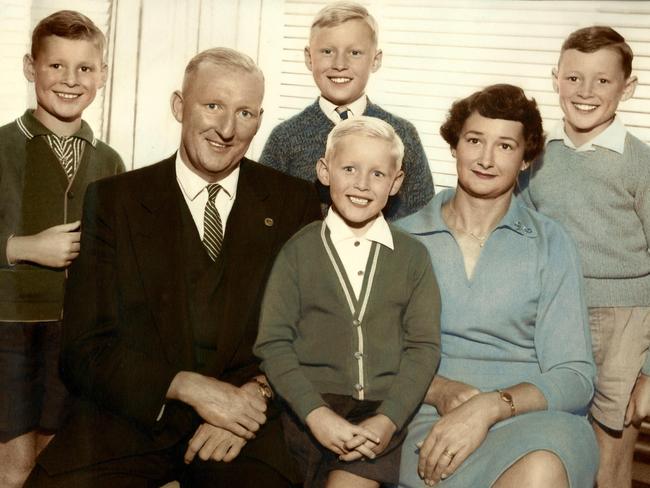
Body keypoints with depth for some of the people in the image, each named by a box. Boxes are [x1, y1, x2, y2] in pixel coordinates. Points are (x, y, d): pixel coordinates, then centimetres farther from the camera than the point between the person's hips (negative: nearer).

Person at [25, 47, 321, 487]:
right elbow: (87, 350, 0)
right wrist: (188, 387, -16)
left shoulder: (294, 203, 5)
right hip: (132, 415, 1)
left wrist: (257, 394, -13)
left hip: (247, 420, 0)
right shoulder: (112, 200, 3)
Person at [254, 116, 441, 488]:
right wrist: (317, 414, -14)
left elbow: (424, 347, 4)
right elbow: (273, 342, 0)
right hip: (310, 406, 0)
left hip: (384, 411, 0)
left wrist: (388, 420, -11)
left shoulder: (413, 255, 10)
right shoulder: (298, 250, 6)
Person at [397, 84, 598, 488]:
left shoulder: (550, 243, 6)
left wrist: (491, 405, -17)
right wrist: (440, 391, -13)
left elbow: (575, 376, 0)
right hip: (435, 420, -1)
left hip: (537, 417, 1)